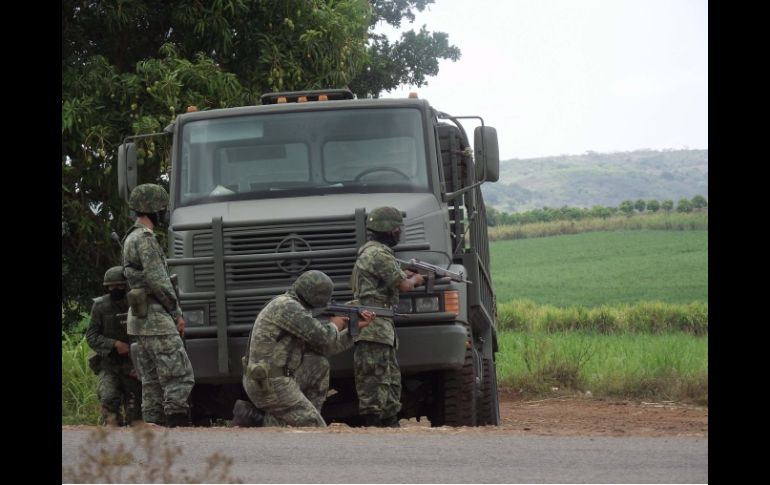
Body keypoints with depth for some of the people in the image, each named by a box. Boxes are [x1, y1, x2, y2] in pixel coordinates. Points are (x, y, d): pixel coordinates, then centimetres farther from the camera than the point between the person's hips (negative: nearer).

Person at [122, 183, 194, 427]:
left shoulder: (131, 239, 19)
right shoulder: (145, 239, -13)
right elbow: (158, 281, -18)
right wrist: (177, 313, -8)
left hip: (139, 319, 10)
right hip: (156, 318, -10)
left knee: (152, 381, 9)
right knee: (179, 376, -11)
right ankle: (178, 425, -16)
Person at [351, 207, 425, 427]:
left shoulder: (368, 251, 20)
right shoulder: (379, 254, -14)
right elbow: (402, 285, -11)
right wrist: (416, 279, 8)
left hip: (382, 329, 11)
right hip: (374, 328, -11)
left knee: (392, 382, 14)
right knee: (374, 384, -11)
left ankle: (391, 425, 17)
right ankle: (373, 425, -12)